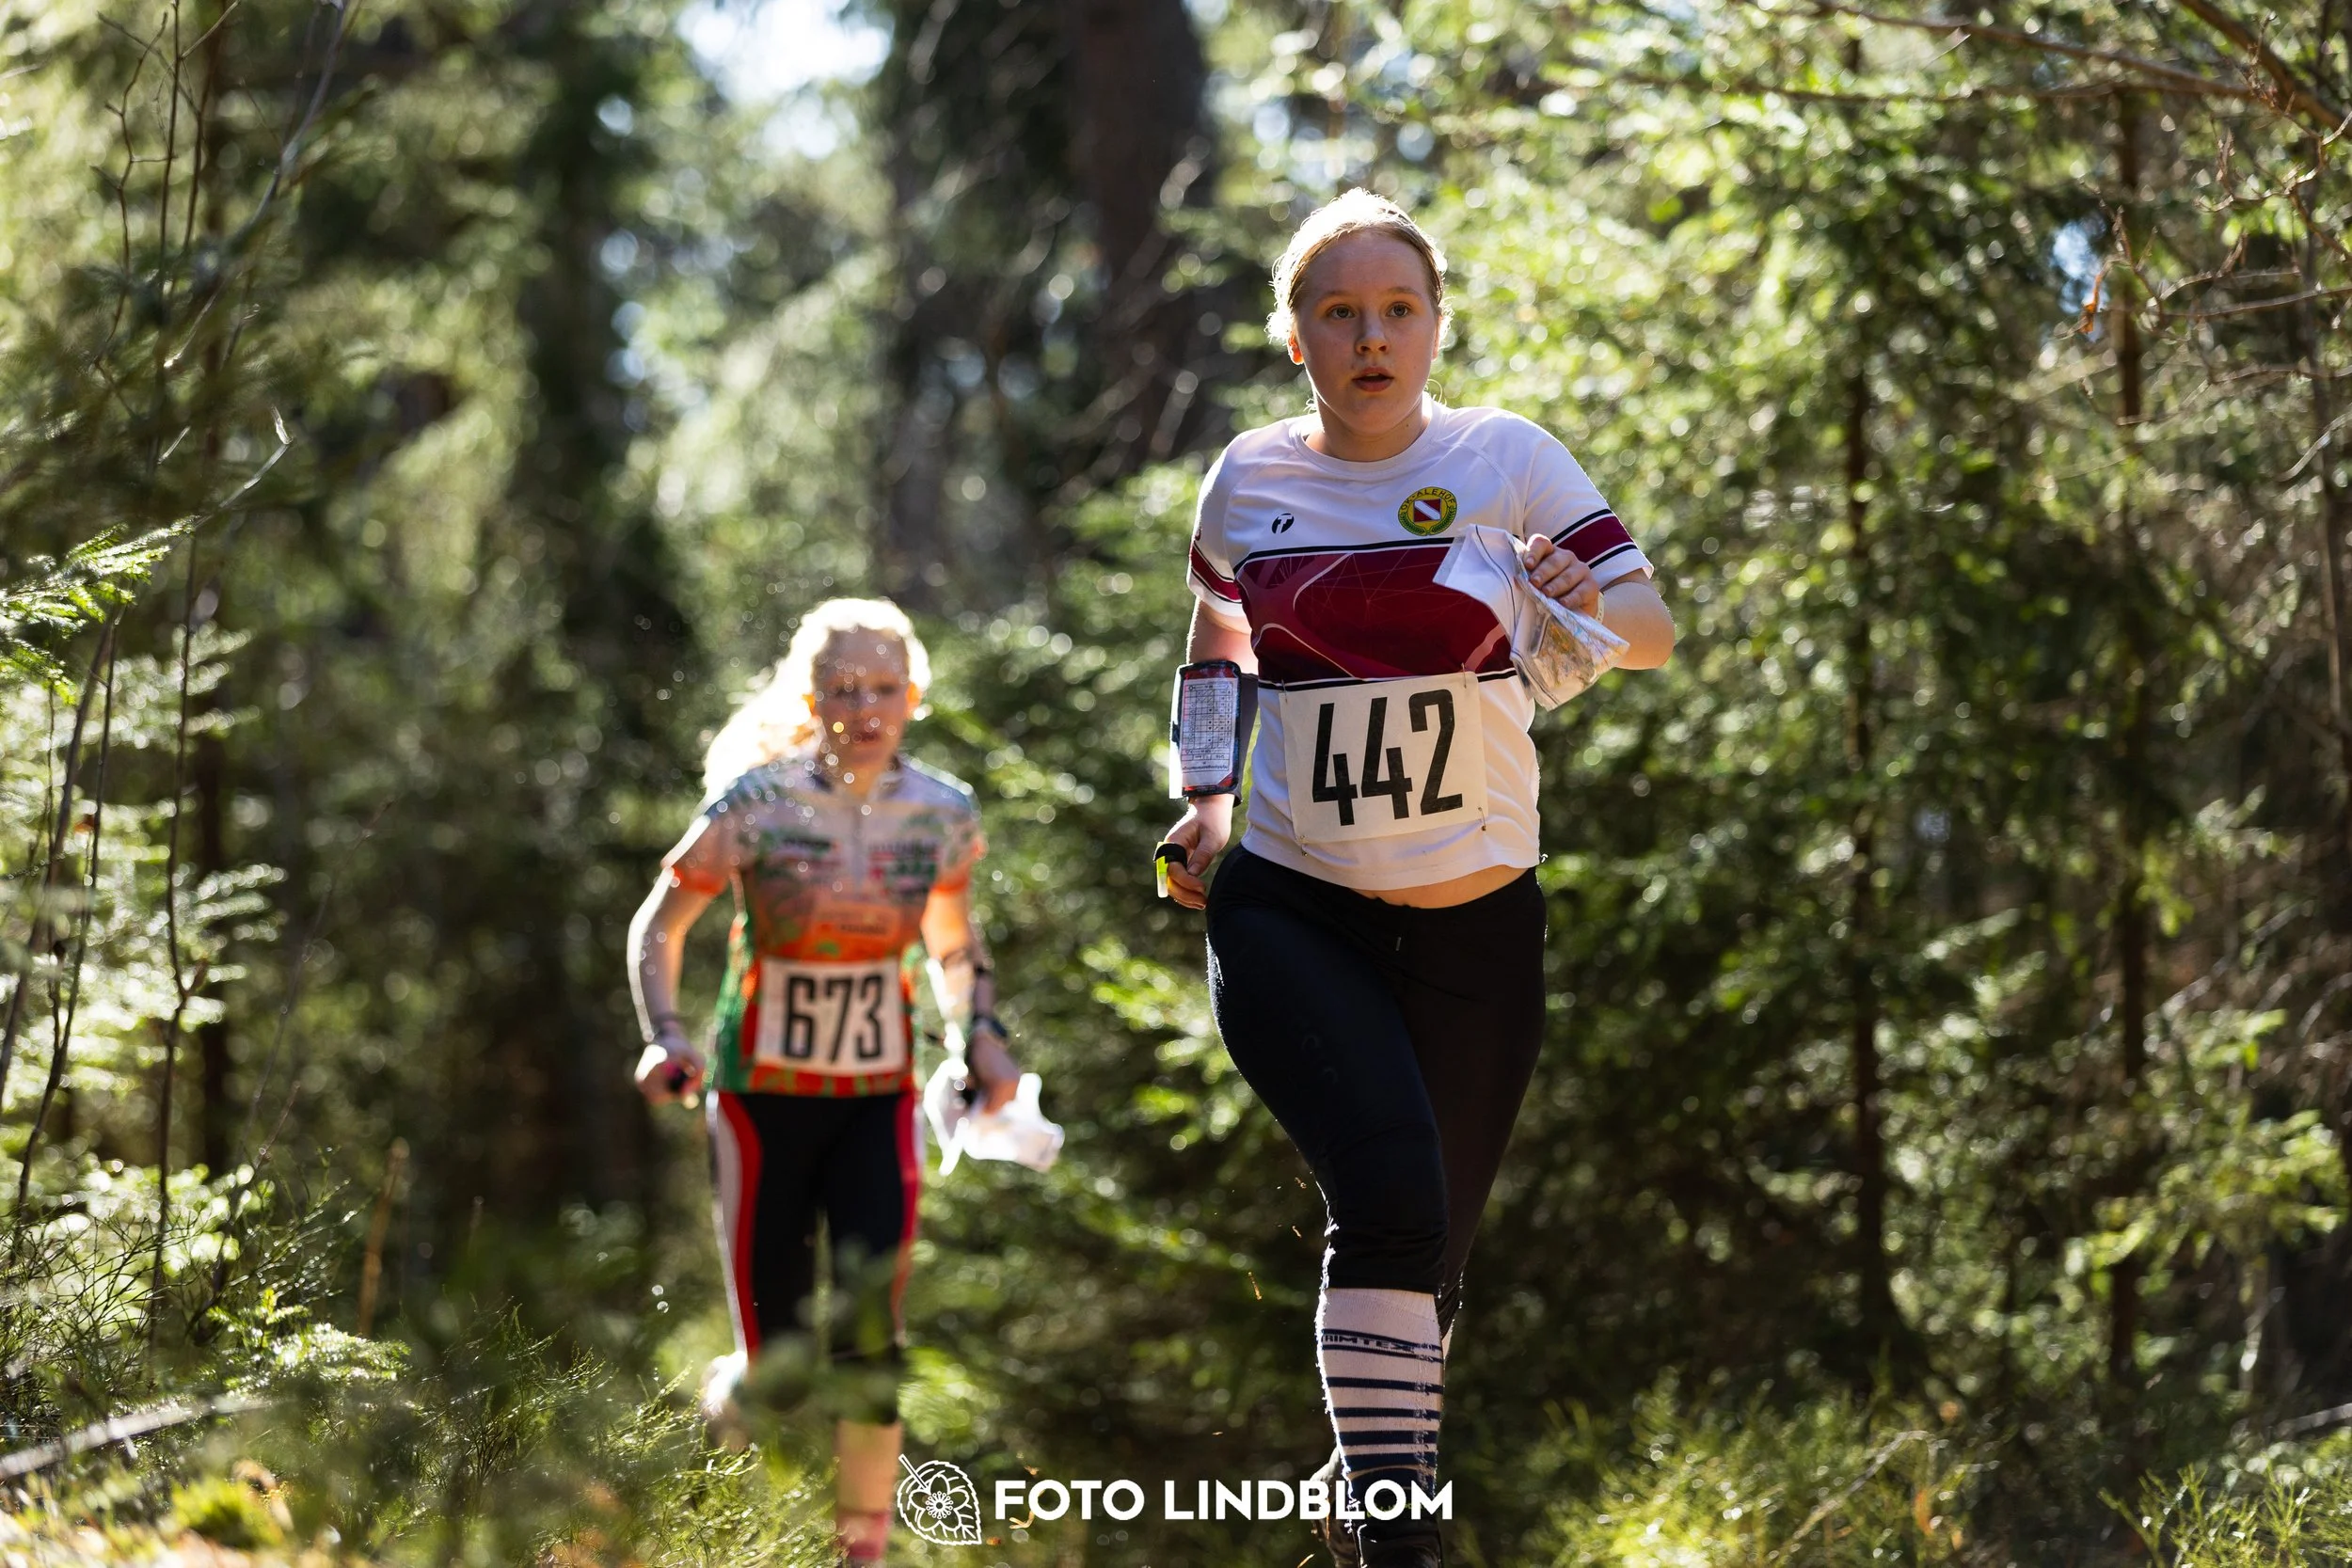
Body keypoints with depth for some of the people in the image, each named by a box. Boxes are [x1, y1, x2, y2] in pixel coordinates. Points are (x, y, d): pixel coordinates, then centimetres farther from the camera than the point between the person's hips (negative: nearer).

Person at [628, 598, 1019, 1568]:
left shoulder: (942, 814, -3)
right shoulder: (755, 803, -13)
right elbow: (658, 928, -1)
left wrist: (982, 1036, 0)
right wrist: (664, 1038, -16)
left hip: (877, 1104, 2)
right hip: (762, 1101, -2)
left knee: (871, 1340, -15)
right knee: (779, 1370, -3)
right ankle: (724, 1392, 35)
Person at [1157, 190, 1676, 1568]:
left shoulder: (1506, 459, -4)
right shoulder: (1249, 482, 2)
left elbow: (1654, 630, -9)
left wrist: (1593, 606, -32)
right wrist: (1207, 803, 7)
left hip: (1475, 925, 1)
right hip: (1289, 910, -1)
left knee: (1433, 1250, 9)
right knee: (1391, 1193, -23)